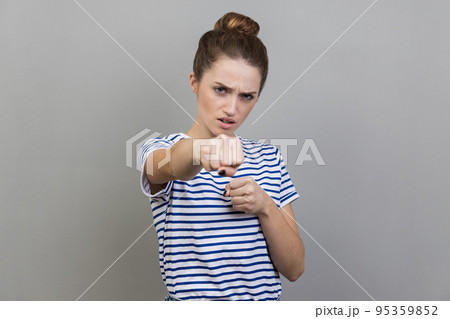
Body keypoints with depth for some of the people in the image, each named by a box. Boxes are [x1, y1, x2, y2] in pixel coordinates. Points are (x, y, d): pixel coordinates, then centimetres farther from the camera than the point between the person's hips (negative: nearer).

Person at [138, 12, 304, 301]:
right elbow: (172, 164, -30)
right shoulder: (160, 151, -4)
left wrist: (265, 207, -15)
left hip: (267, 296, 2)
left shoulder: (269, 158, 5)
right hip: (192, 298, -2)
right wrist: (203, 149, -49)